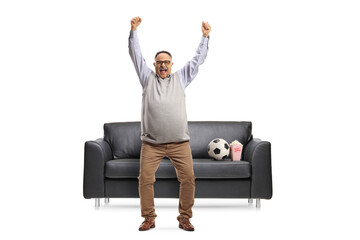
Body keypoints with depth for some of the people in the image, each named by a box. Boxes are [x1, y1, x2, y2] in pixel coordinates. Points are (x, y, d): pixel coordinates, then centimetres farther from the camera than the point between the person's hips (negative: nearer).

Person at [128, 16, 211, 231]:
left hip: (179, 142, 1)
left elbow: (198, 60, 15)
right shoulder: (148, 78, 14)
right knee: (145, 179, -6)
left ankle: (184, 218, 8)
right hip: (151, 143, 0)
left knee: (188, 179, -5)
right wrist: (134, 31, 5)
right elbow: (136, 55, 11)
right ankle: (149, 218, 9)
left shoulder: (181, 78, 15)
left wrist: (205, 37, 12)